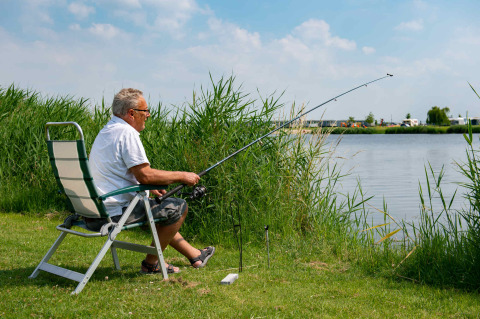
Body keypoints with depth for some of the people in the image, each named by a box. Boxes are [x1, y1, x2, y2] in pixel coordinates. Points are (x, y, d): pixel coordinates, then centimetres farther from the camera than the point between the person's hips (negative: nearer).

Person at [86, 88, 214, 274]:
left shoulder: (106, 131, 15)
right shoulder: (127, 132, -16)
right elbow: (144, 175, -21)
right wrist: (181, 176, -9)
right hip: (114, 213, -11)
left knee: (157, 205, 28)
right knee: (177, 207, 0)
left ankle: (195, 255, 33)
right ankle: (151, 263, 7)